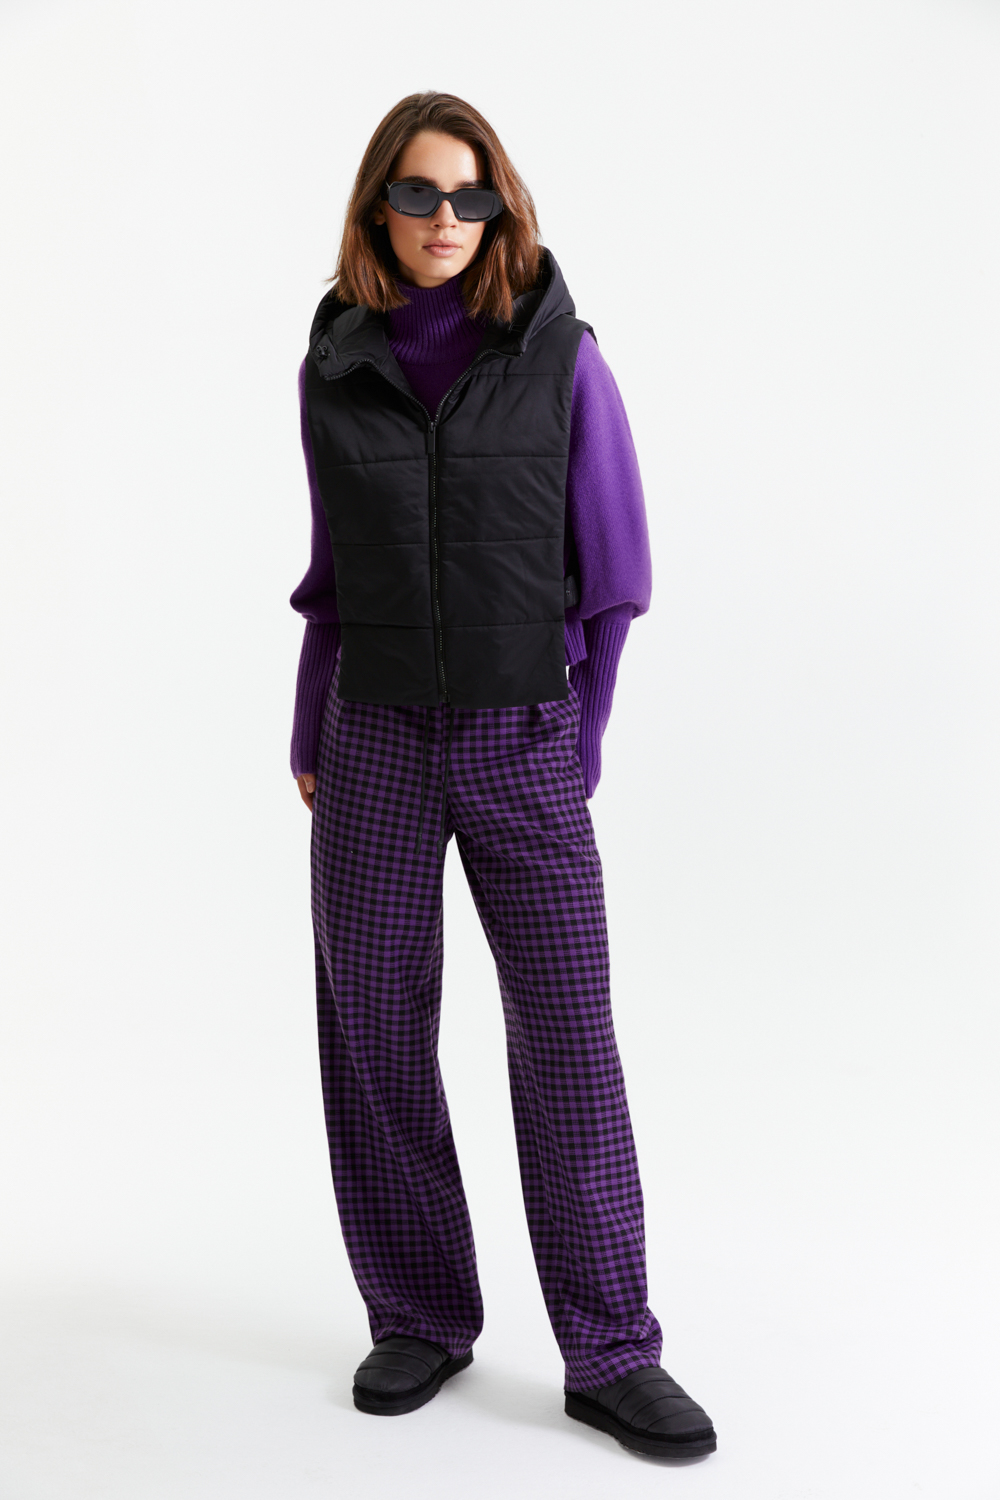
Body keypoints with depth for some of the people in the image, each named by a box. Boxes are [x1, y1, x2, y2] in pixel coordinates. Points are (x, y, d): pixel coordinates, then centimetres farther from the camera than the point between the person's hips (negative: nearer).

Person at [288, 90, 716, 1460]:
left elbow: (612, 567, -2)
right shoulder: (336, 368, 4)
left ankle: (611, 1357, 6)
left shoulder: (560, 356, -3)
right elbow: (336, 570, 11)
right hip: (377, 737, 2)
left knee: (569, 1037, -5)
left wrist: (573, 752, -3)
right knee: (377, 1033, 2)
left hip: (521, 742, -2)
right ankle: (421, 1322, 19)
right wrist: (312, 741, 8)